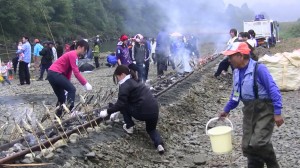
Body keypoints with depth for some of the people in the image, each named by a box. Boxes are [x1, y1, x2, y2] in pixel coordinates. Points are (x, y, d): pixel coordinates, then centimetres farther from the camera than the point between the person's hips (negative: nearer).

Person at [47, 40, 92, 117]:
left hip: (51, 74, 10)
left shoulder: (73, 55, 19)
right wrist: (85, 83, -18)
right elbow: (76, 72, -18)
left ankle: (58, 116, 18)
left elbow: (68, 72, 20)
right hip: (55, 73, -10)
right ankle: (70, 112, -17)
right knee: (72, 89, -12)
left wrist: (67, 84, 16)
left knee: (61, 98, 14)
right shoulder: (73, 55, -12)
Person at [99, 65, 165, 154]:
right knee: (151, 129, 31)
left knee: (123, 106, 13)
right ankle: (159, 143, 2)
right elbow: (122, 102, 32)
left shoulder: (125, 85, -7)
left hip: (142, 112, -9)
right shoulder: (134, 81, 23)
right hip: (154, 110, 9)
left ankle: (129, 127, 20)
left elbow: (120, 103, -15)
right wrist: (115, 112, 36)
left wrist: (107, 112, -4)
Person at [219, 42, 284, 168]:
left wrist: (277, 112, -21)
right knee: (247, 146, 6)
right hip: (249, 111, 8)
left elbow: (273, 90, -18)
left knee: (258, 142, -19)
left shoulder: (259, 69, -18)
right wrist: (227, 110, 19)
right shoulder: (237, 72, 5)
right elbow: (235, 94, 19)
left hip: (265, 110, -7)